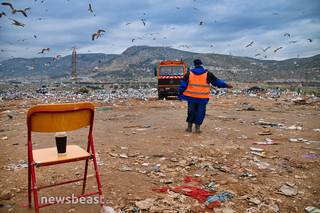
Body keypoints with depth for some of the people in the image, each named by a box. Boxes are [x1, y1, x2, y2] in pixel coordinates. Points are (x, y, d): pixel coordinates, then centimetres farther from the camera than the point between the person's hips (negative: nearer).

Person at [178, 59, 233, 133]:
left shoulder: (189, 73, 3)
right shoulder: (207, 74, -1)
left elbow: (183, 83, 2)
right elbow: (216, 81, 3)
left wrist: (180, 92, 12)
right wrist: (226, 85, 13)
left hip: (191, 96, 2)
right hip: (202, 98, -2)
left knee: (191, 111, 12)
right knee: (200, 112, 6)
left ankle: (189, 127, 18)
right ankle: (197, 128, 9)